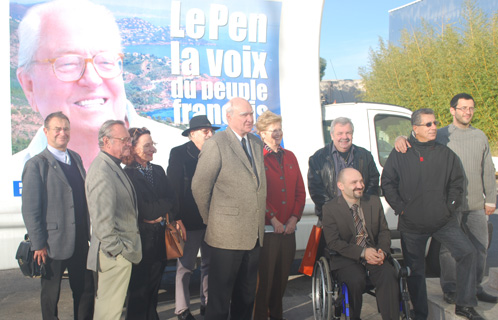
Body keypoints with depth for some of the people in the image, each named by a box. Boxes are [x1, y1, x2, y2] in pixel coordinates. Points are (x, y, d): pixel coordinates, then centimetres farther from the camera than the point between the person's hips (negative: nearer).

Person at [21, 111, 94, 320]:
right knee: (51, 296, 12)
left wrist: (87, 231, 10)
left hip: (80, 241, 6)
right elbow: (30, 210, -12)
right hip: (53, 244, -6)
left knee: (86, 290, 14)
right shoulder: (36, 165, -10)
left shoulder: (76, 158, 10)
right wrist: (38, 244, -13)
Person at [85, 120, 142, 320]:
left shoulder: (113, 167, 14)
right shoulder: (101, 170, -18)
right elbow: (102, 219, -22)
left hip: (121, 251, 10)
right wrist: (117, 250, -19)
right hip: (116, 255, -10)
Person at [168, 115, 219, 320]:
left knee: (210, 264, 12)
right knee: (185, 266, 4)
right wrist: (176, 219, -13)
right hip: (189, 221, -4)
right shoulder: (179, 153, -4)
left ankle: (207, 304, 27)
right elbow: (173, 188, -8)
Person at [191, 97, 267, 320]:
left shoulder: (257, 144, 12)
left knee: (246, 297, 18)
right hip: (227, 234, -7)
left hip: (254, 234, 7)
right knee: (220, 299, 5)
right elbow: (199, 187, -9)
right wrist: (211, 220, -1)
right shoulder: (216, 144, -10)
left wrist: (260, 223, 11)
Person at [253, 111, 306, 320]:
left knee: (282, 276, 13)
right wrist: (273, 219, -11)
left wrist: (295, 217, 2)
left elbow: (300, 190, 13)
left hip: (288, 229, 6)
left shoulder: (290, 157, 14)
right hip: (266, 229, -5)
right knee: (264, 277, -1)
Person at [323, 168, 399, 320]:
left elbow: (384, 231, 12)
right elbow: (333, 242, -10)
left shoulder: (374, 201, 9)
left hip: (374, 255, 3)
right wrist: (362, 253, -19)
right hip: (346, 259, -3)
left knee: (389, 275, -27)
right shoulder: (330, 208, -4)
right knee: (357, 280, -31)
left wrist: (382, 251, -9)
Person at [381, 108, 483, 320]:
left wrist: (450, 206, -1)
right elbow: (387, 183, 1)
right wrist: (401, 207, -6)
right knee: (415, 270, 7)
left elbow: (457, 182, 11)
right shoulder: (400, 154, -1)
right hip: (412, 224, -2)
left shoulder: (445, 153, 6)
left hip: (444, 221, 2)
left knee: (467, 253, -10)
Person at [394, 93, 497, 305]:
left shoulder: (480, 136, 12)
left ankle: (475, 288, 27)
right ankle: (450, 290, 15)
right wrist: (401, 139, -31)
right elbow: (416, 139, -6)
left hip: (476, 204, 5)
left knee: (480, 247, 12)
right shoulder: (441, 135, -1)